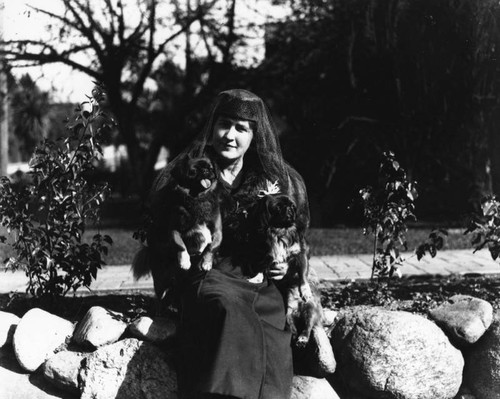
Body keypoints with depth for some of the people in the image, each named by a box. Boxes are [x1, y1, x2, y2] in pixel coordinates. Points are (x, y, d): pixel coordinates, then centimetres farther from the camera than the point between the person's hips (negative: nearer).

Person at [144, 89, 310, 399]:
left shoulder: (277, 180, 16)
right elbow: (158, 240, 12)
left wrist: (285, 263, 7)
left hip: (263, 287, 2)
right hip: (209, 278, -2)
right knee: (232, 314, -37)